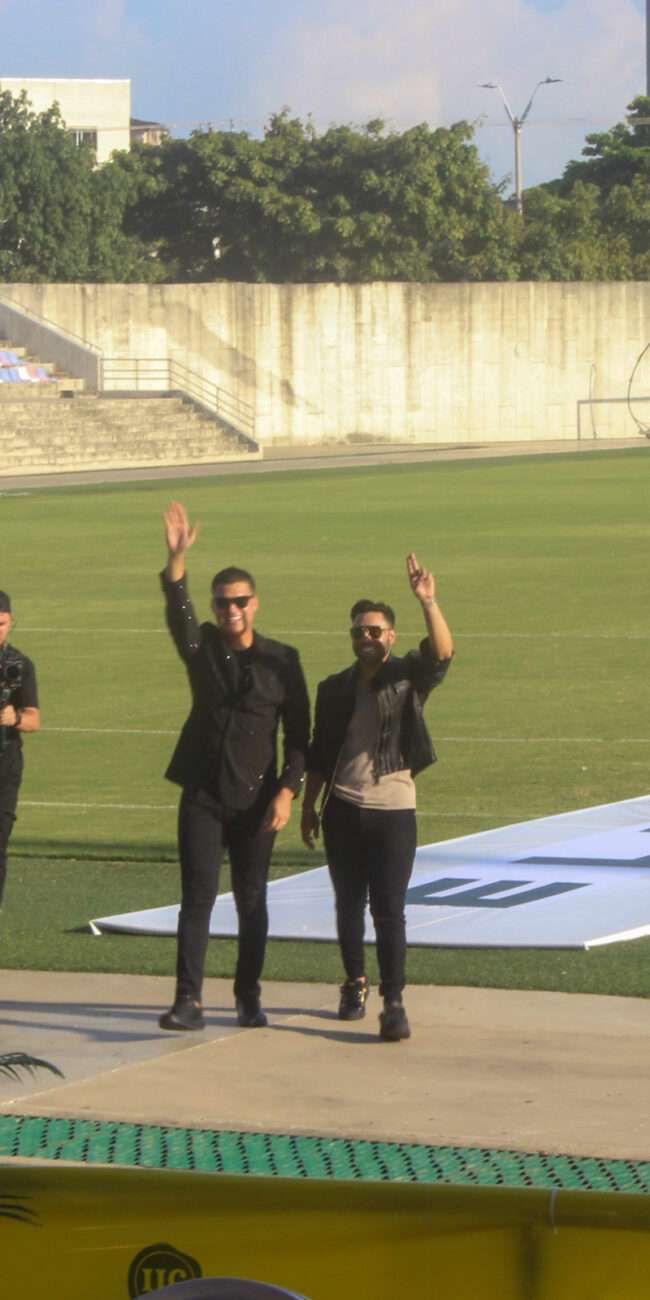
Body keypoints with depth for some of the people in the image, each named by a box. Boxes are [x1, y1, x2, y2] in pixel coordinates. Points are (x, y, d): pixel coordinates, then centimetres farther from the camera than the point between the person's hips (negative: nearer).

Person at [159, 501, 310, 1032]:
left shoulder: (281, 661, 1)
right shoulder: (201, 649, 3)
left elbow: (299, 735, 1)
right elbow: (178, 609, -18)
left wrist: (287, 791, -10)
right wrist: (177, 558, -35)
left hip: (256, 801, 0)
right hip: (203, 797, 0)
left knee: (252, 902, 7)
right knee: (197, 897, -7)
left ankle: (249, 995, 21)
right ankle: (189, 1001, -11)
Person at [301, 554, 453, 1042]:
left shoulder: (409, 677, -2)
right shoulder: (334, 689, 8)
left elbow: (443, 653, -22)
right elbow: (319, 753, 14)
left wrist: (428, 603, -35)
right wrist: (308, 805, 11)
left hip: (394, 810, -3)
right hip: (343, 810, 3)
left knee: (389, 910, -8)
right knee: (349, 905, 12)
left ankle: (394, 1003, -9)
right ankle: (355, 984, 30)